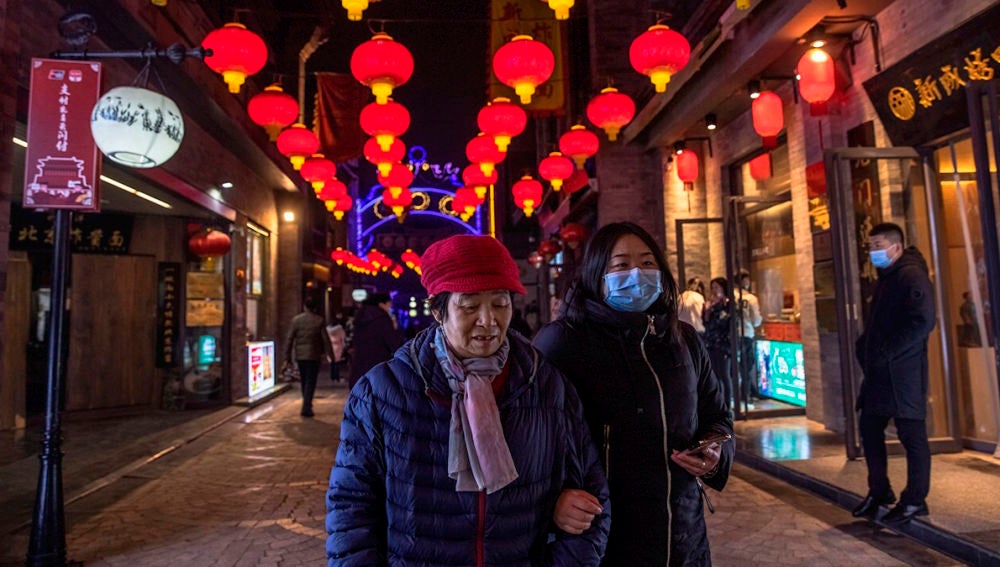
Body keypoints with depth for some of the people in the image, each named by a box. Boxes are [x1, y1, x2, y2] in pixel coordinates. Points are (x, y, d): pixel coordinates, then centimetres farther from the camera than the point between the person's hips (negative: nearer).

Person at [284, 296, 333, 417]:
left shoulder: (296, 319, -1)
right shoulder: (319, 320, -6)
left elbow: (289, 339, -1)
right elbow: (325, 339, -5)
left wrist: (287, 356, 5)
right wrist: (330, 354, 4)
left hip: (300, 355, 3)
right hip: (314, 355, -3)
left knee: (304, 381, 16)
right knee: (310, 382, 0)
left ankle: (307, 406, 26)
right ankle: (306, 408, -8)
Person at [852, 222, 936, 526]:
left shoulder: (911, 276, -12)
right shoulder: (885, 279, 17)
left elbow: (922, 322, -24)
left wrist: (886, 353, -20)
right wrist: (864, 348, 9)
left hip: (903, 373, -10)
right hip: (879, 372, 10)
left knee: (912, 435, 1)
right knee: (869, 427, 14)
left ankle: (915, 501, 14)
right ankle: (879, 491, 27)